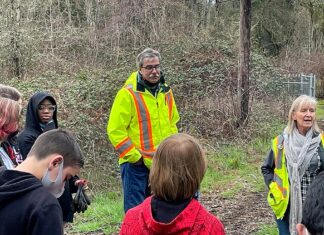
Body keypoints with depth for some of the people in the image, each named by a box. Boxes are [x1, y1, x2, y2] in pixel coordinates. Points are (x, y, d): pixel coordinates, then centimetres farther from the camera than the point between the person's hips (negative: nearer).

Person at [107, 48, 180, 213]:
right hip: (135, 164, -6)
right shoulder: (128, 94, -12)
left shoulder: (166, 92, 8)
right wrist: (134, 156, -15)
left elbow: (172, 124, 19)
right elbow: (115, 130, -14)